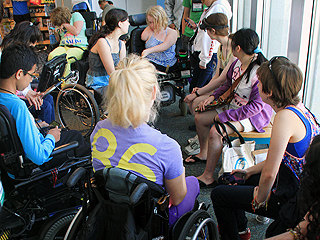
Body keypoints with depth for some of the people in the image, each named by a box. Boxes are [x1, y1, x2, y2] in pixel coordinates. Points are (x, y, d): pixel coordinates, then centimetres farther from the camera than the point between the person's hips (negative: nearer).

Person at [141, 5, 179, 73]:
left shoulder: (172, 33, 6)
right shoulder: (149, 30, 19)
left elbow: (164, 46, -12)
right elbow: (143, 37, -3)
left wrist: (148, 51, -27)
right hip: (149, 61, 1)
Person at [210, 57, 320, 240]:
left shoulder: (285, 117, -30)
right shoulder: (299, 108, 0)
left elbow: (270, 173, -29)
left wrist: (260, 199, -11)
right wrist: (250, 170, 13)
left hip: (290, 200, -9)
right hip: (298, 188, 9)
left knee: (219, 195, 1)